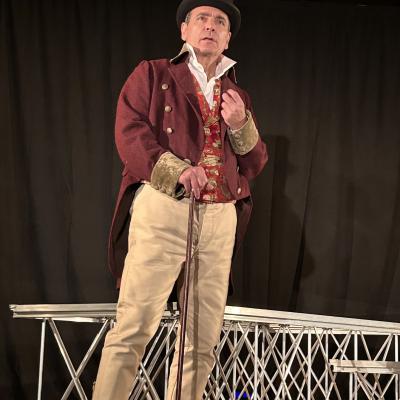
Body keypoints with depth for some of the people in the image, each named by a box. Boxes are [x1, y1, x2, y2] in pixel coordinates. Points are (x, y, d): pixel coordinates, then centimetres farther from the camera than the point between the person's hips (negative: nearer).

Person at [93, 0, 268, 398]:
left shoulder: (238, 97, 24)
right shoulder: (152, 74, 12)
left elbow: (255, 163, 21)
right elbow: (129, 132, -2)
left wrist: (240, 125, 1)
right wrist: (175, 170, -16)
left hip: (220, 219, 5)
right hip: (162, 209, -4)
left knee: (203, 338, 2)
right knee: (134, 327, -11)